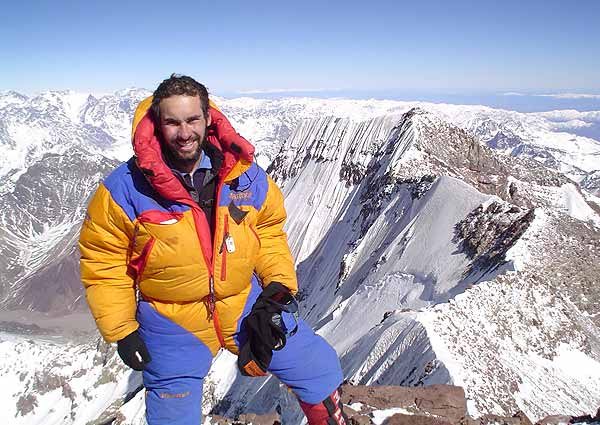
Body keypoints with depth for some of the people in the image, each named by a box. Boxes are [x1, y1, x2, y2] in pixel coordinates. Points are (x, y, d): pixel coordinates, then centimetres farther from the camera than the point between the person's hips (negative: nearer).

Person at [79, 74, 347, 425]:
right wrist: (121, 330, -5)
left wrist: (280, 285, -6)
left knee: (320, 369, 9)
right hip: (171, 321, -2)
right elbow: (102, 259, -5)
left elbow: (269, 229, 6)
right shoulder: (126, 188, -15)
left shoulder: (244, 174, -8)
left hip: (245, 302, 2)